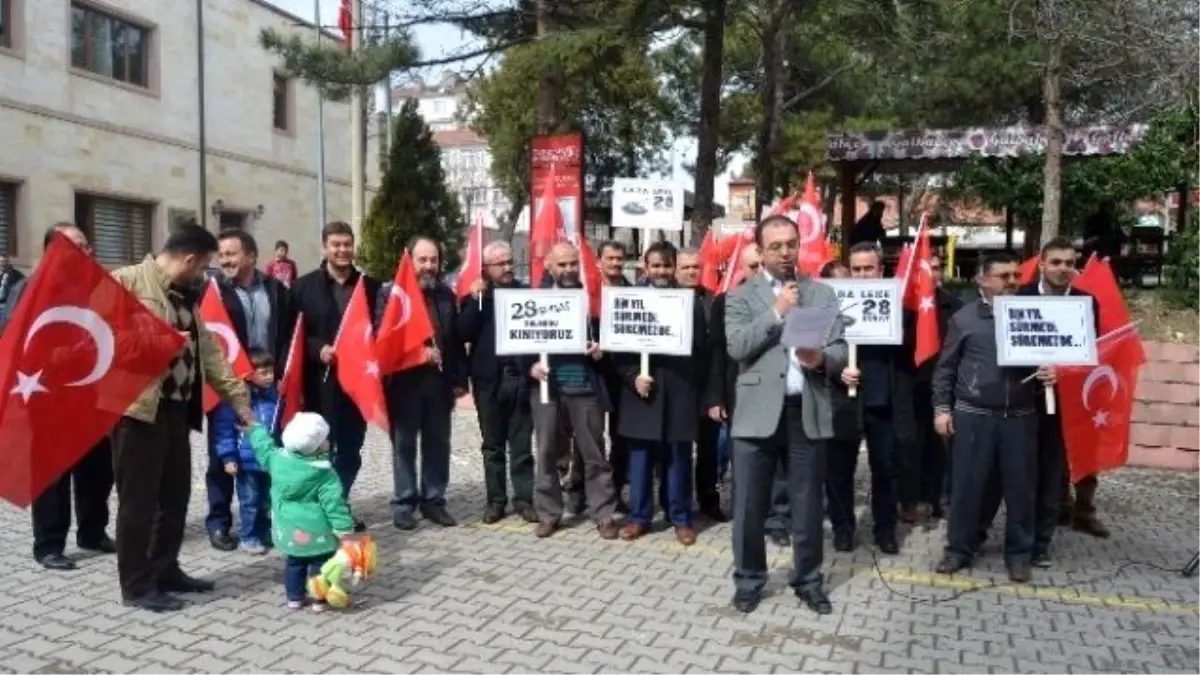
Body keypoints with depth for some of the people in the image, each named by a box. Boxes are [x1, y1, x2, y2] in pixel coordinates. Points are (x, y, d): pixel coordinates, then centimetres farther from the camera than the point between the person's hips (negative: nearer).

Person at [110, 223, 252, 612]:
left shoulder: (183, 298, 18)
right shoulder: (127, 282, -7)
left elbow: (210, 353, 17)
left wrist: (240, 401, 14)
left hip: (176, 410, 8)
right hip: (137, 407, -8)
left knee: (175, 494, 14)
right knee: (139, 498, 0)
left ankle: (165, 570, 27)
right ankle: (137, 585, 12)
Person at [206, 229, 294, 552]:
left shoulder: (276, 289, 9)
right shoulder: (213, 290, -2)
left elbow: (289, 334, 9)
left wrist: (281, 374, -4)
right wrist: (246, 374, -15)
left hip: (270, 385, 3)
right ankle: (218, 523, 17)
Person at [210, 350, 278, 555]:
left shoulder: (274, 395, 4)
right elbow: (223, 430, -11)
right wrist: (228, 458, -13)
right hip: (247, 461, -5)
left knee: (269, 500, 16)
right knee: (250, 501, 5)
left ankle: (266, 533, 31)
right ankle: (247, 537, 19)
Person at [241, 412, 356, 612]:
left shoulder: (278, 459, -5)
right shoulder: (324, 473, -17)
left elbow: (264, 446, 14)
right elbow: (334, 501, -18)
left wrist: (254, 427, 29)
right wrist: (343, 527, -15)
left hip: (288, 530, 5)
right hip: (317, 532, -5)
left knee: (293, 563, 21)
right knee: (321, 564, 8)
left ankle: (294, 597, 27)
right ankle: (320, 599, 12)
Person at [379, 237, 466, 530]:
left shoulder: (447, 295, 10)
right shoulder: (389, 292, -1)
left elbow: (456, 339, 9)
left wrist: (459, 379, 5)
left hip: (439, 380, 3)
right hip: (404, 380, -3)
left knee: (438, 443, 9)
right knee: (404, 444, 5)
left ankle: (434, 500, 19)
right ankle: (404, 503, 15)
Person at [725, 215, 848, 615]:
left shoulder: (822, 293, 10)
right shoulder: (740, 296, 4)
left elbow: (840, 351, 4)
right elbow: (737, 347, -11)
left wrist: (821, 359, -18)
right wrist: (777, 311, -13)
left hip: (808, 412, 2)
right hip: (758, 412, -1)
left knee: (808, 505, 10)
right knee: (750, 505, 6)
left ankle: (809, 580, 28)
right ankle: (748, 579, 23)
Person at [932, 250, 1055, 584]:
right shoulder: (964, 317, 1)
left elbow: (1047, 354, 14)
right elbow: (945, 368, 4)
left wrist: (1050, 372, -10)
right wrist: (941, 408, -1)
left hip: (1020, 416, 2)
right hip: (973, 415, -2)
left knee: (1020, 486, 8)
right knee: (967, 484, 5)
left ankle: (1019, 553, 22)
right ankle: (959, 547, 18)